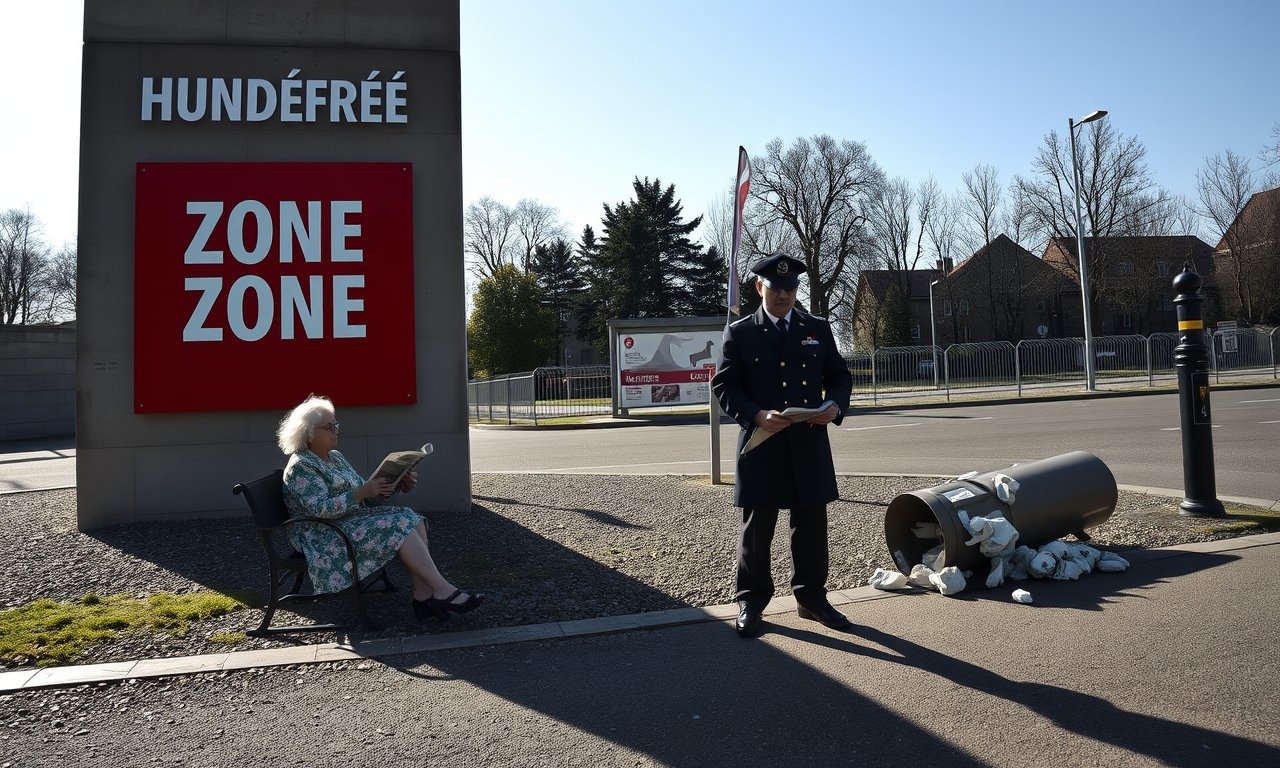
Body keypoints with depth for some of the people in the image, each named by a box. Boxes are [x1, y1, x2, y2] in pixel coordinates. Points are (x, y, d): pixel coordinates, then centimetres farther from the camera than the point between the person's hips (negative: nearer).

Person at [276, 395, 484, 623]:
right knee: (399, 526, -25)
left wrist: (394, 485, -6)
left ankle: (423, 594, -23)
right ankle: (443, 591, -23)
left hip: (352, 520, 9)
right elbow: (321, 509, -23)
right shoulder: (300, 467, -12)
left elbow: (361, 494, 12)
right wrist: (363, 492, -32)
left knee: (412, 518, -13)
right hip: (323, 538, -9)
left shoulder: (335, 456, 15)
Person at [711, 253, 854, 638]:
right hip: (762, 444, -3)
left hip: (810, 444, 3)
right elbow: (723, 385, -3)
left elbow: (840, 376, 14)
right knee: (757, 527, 6)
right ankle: (751, 602, 19)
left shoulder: (818, 329, 11)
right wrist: (757, 415, -19)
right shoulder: (739, 333, 2)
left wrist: (835, 405, -9)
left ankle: (812, 598, 26)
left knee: (811, 524, 10)